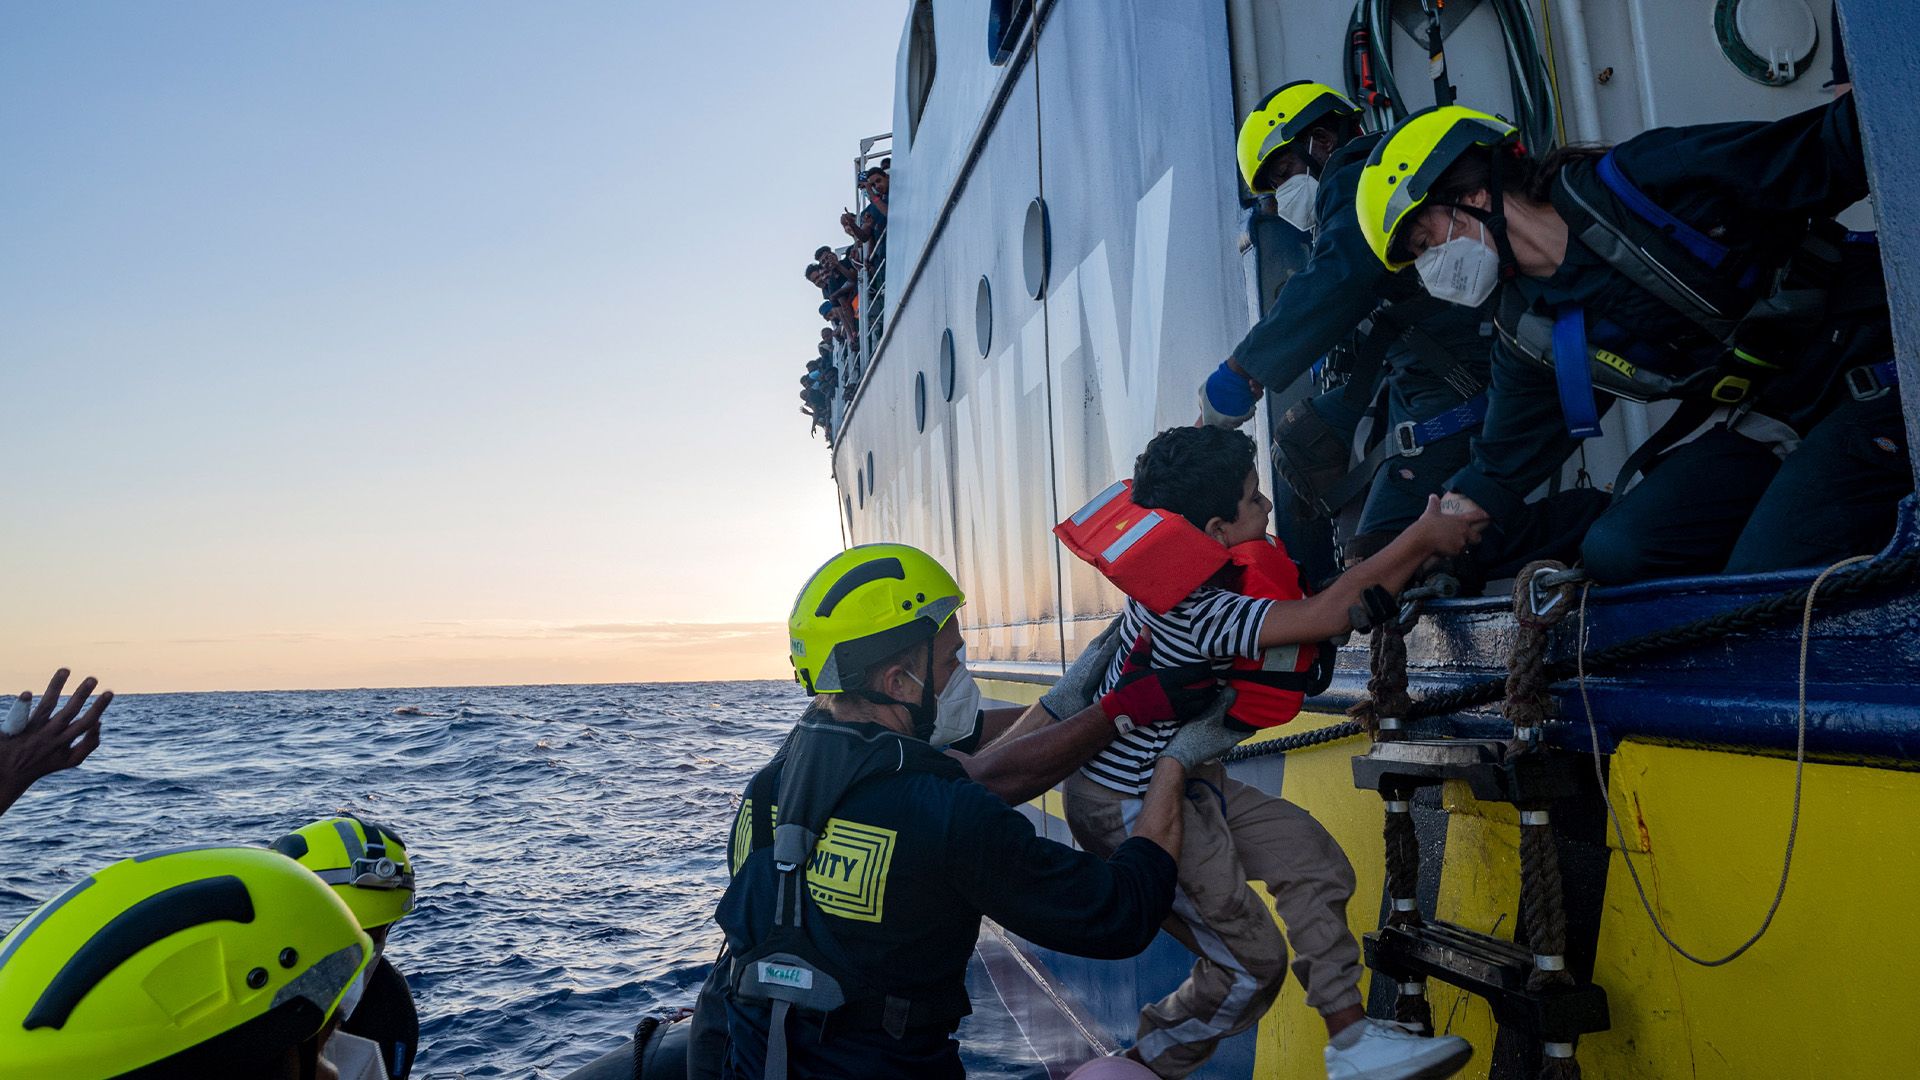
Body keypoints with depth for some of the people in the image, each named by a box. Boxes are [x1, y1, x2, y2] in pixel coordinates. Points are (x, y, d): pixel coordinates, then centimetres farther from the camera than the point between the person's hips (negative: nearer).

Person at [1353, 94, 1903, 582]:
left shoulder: (1645, 181, -18)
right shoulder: (1529, 334, 1)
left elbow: (1826, 154, -16)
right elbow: (1494, 475, 6)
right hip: (1764, 418, 6)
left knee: (1764, 578, -23)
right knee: (1614, 551, -12)